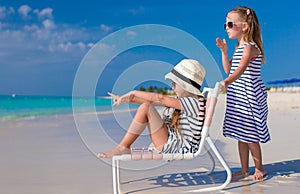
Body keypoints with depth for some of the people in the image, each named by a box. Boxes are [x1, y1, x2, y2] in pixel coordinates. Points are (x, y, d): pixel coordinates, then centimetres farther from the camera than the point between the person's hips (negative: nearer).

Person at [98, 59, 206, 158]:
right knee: (146, 105, 7)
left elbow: (161, 99, -19)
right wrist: (127, 99, 2)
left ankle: (123, 148, -10)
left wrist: (133, 93, -11)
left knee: (145, 108, -17)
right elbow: (153, 101, 9)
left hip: (179, 149, -10)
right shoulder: (183, 100, 14)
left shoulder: (195, 102, -15)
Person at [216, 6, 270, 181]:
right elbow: (229, 70, 17)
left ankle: (260, 169, 16)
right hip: (237, 97, 9)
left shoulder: (250, 47, -15)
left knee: (250, 135, -1)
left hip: (249, 96, -9)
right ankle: (244, 169, 23)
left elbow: (241, 69, -30)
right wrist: (224, 51, 7)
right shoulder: (239, 47, 15)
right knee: (240, 134, 13)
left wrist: (226, 82, -45)